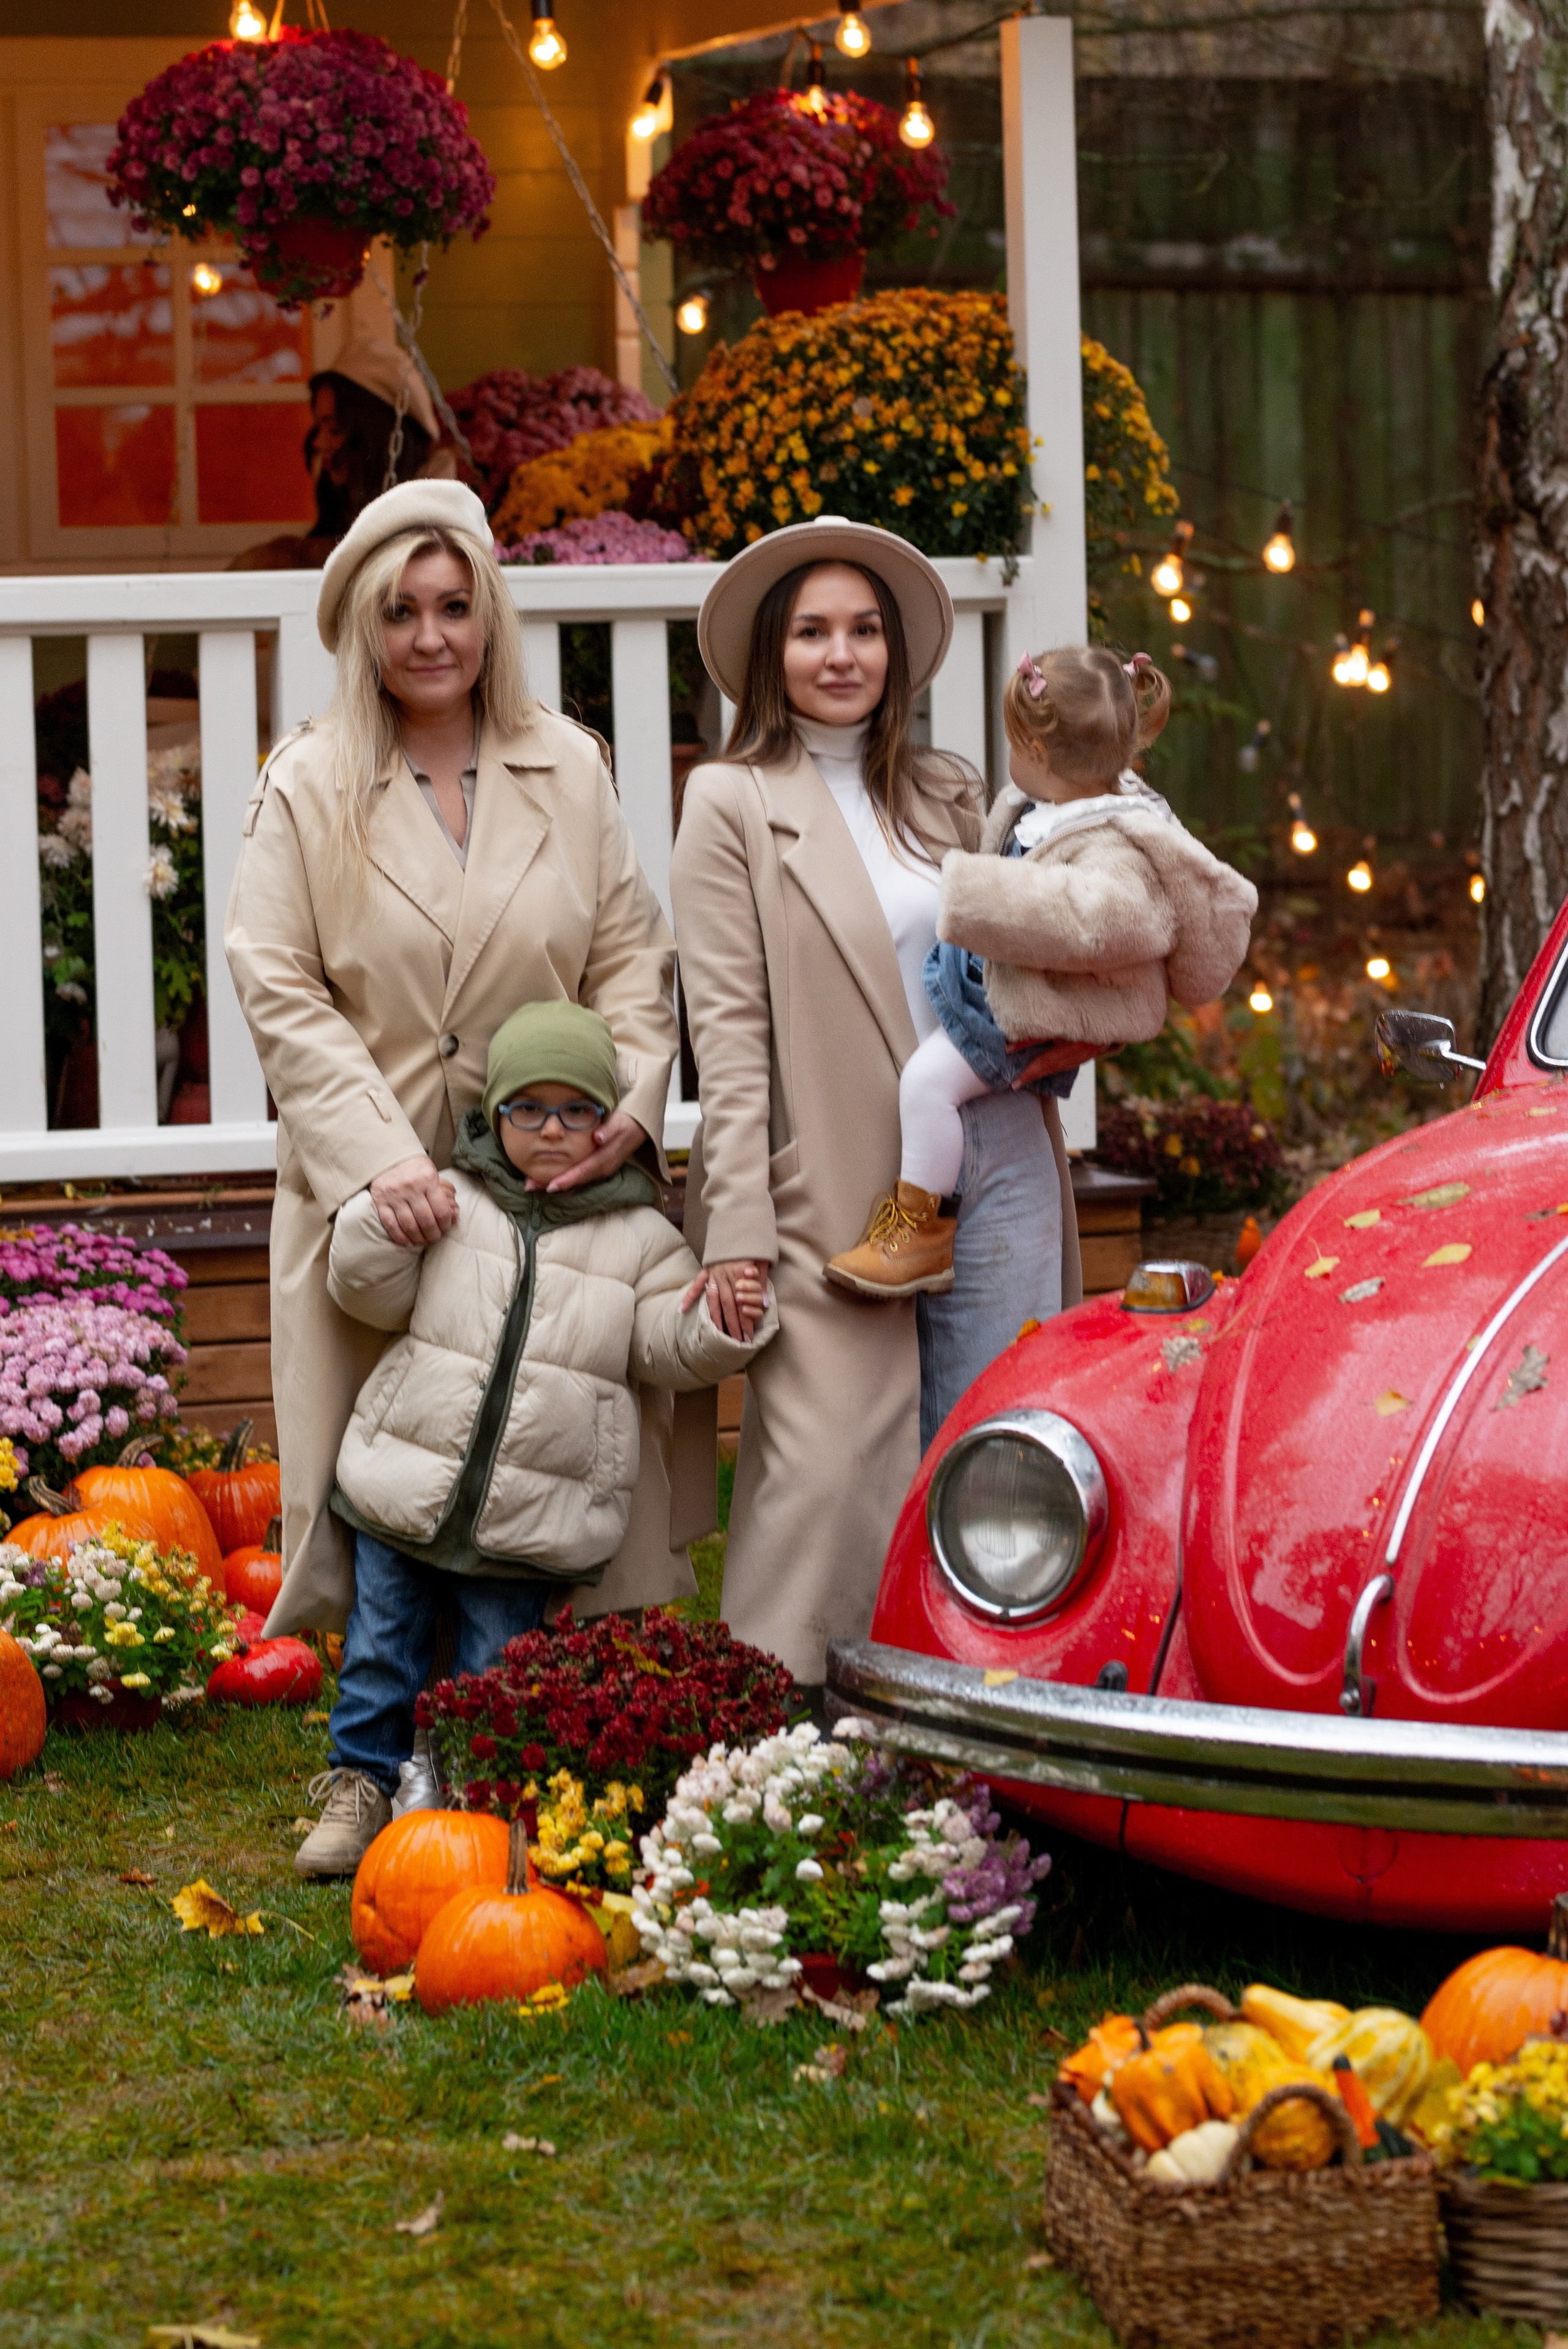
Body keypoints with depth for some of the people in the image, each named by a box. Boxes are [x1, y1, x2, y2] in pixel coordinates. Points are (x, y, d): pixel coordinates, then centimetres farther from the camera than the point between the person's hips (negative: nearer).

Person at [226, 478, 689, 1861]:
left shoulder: (568, 770, 10)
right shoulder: (308, 789, 3)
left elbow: (633, 955, 10)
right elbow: (281, 993, -4)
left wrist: (631, 1104, -8)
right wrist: (380, 1157, -15)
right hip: (379, 1189, -2)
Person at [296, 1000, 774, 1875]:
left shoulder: (640, 1235, 3)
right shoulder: (449, 1202, 3)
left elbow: (667, 1347, 3)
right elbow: (368, 1292, 4)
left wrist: (724, 1326, -17)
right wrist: (382, 1211, -13)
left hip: (535, 1514, -1)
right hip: (408, 1480, 1)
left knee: (496, 1667, 6)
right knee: (384, 1645, 9)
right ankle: (366, 1785, 22)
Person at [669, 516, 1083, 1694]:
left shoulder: (947, 795, 16)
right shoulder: (733, 804, 1)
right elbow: (728, 1027, -6)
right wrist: (737, 1228, -11)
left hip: (996, 1166, 5)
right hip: (839, 1195, -5)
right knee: (829, 1476, -8)